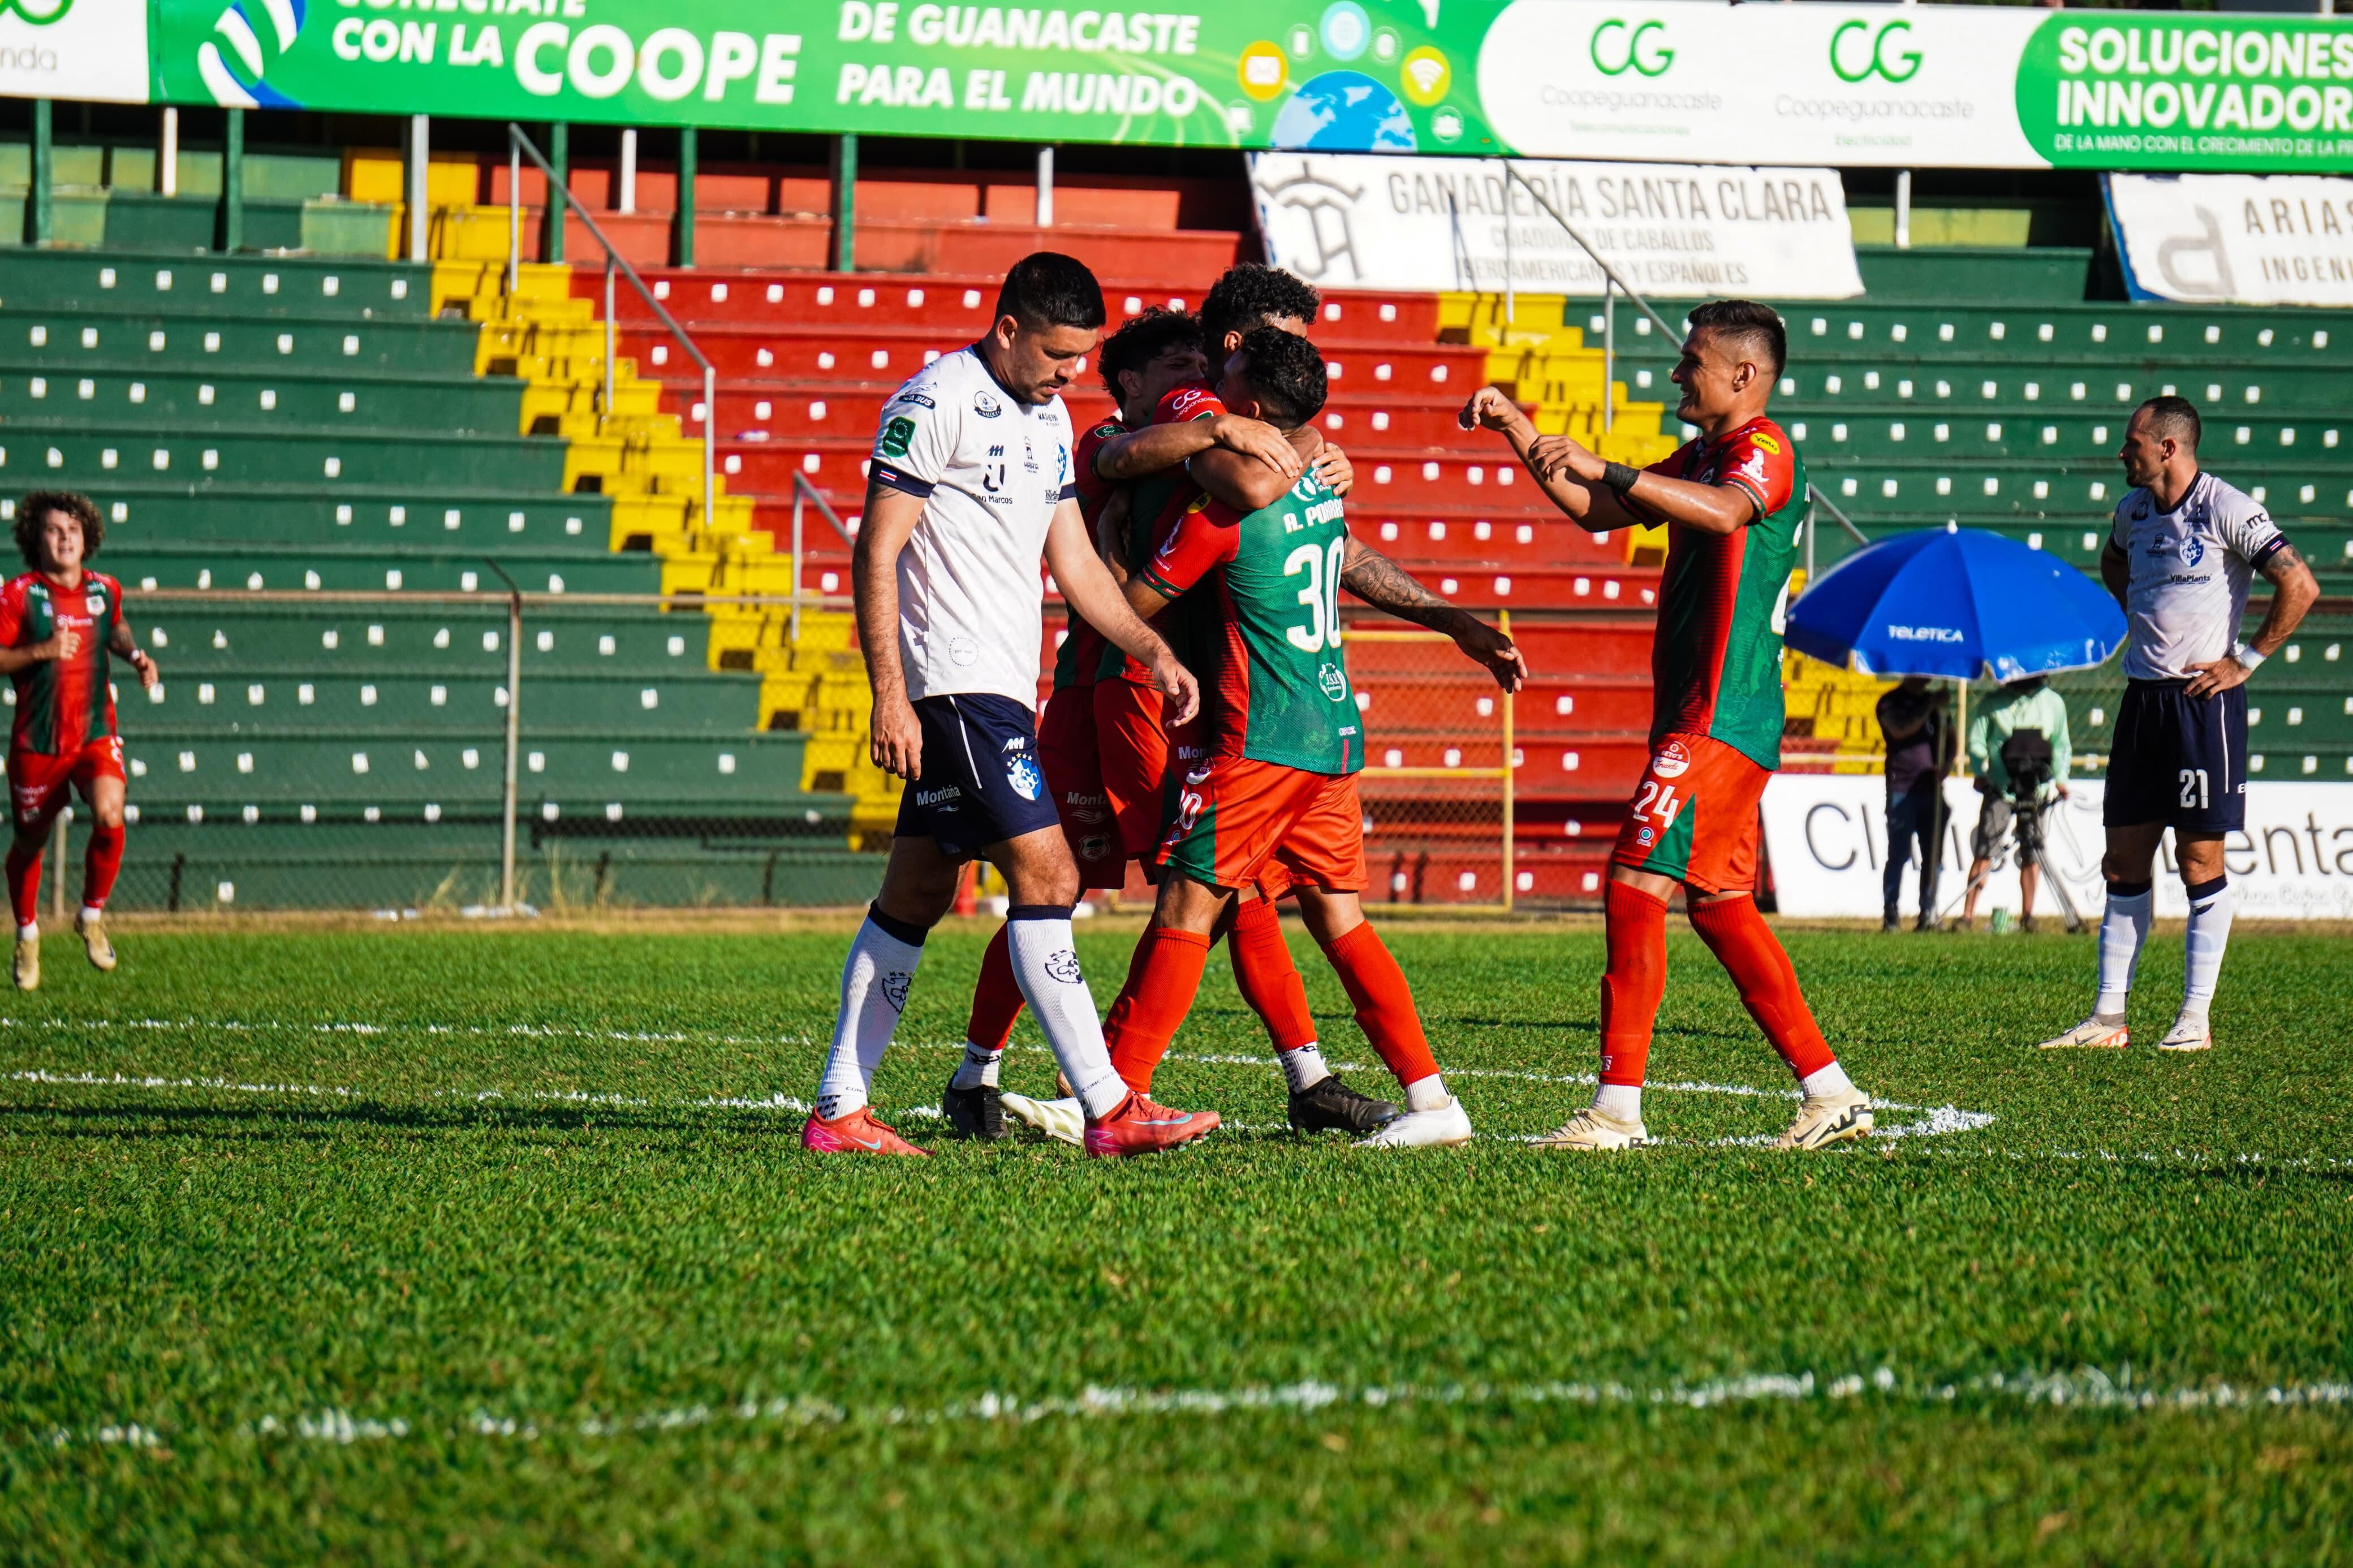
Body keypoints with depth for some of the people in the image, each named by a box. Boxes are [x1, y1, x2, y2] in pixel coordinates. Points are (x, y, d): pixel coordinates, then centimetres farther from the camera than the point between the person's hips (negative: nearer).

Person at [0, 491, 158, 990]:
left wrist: (135, 654, 8)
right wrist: (41, 652, -21)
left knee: (110, 815, -23)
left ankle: (92, 916, 1)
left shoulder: (105, 590, 4)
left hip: (96, 733, 2)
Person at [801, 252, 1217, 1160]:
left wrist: (1154, 654, 13)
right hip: (959, 682, -9)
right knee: (1045, 876, -14)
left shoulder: (1048, 418, 16)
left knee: (915, 895, 9)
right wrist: (889, 696, -17)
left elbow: (1073, 562, 22)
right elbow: (876, 552, -13)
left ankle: (838, 1111, 12)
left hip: (1004, 688, 9)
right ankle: (1107, 1109, -15)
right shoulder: (935, 404, -11)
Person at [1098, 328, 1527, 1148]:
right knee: (1339, 919, 10)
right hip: (1336, 735, 8)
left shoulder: (1224, 510, -12)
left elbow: (1133, 602, -1)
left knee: (1185, 907, -5)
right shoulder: (1320, 487, 9)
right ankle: (1431, 1100, 5)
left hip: (1261, 741, -8)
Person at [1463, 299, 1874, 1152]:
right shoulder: (1699, 457, 20)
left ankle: (1618, 1107, -14)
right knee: (1720, 906, 11)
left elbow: (1725, 510, -33)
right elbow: (1596, 512, 28)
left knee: (1636, 884, -13)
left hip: (1720, 720, -10)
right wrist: (1521, 434, 18)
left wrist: (1605, 469, -38)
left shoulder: (1764, 447, -10)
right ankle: (1831, 1093, 14)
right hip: (1698, 719, 10)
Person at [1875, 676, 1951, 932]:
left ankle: (1928, 914, 6)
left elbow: (1950, 738, 18)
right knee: (1899, 853, -5)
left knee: (1933, 854, 2)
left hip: (1932, 788, 5)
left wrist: (1947, 764, -1)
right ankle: (1890, 914, -1)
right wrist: (1930, 707, -20)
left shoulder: (1934, 702, 17)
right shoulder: (1891, 702, 1)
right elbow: (1900, 730, -16)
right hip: (1902, 789, -5)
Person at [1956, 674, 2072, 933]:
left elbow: (2061, 746, 13)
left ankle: (2027, 916, 9)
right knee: (1984, 851, -9)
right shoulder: (1993, 703, 4)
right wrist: (1980, 773, -8)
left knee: (2031, 853, 2)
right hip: (1999, 788, -2)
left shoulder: (2053, 703, 9)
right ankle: (1968, 915, -10)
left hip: (2036, 791, 2)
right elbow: (1976, 741, 5)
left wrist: (2060, 778, 1)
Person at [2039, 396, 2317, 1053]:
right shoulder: (2133, 510, 11)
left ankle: (2196, 1018, 3)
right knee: (2124, 860, 6)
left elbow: (2300, 585, -16)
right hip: (2143, 697, 7)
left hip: (2203, 700, -7)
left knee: (2200, 859, -3)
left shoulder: (2226, 510, -12)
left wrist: (2248, 659, -12)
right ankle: (2108, 1017, 10)